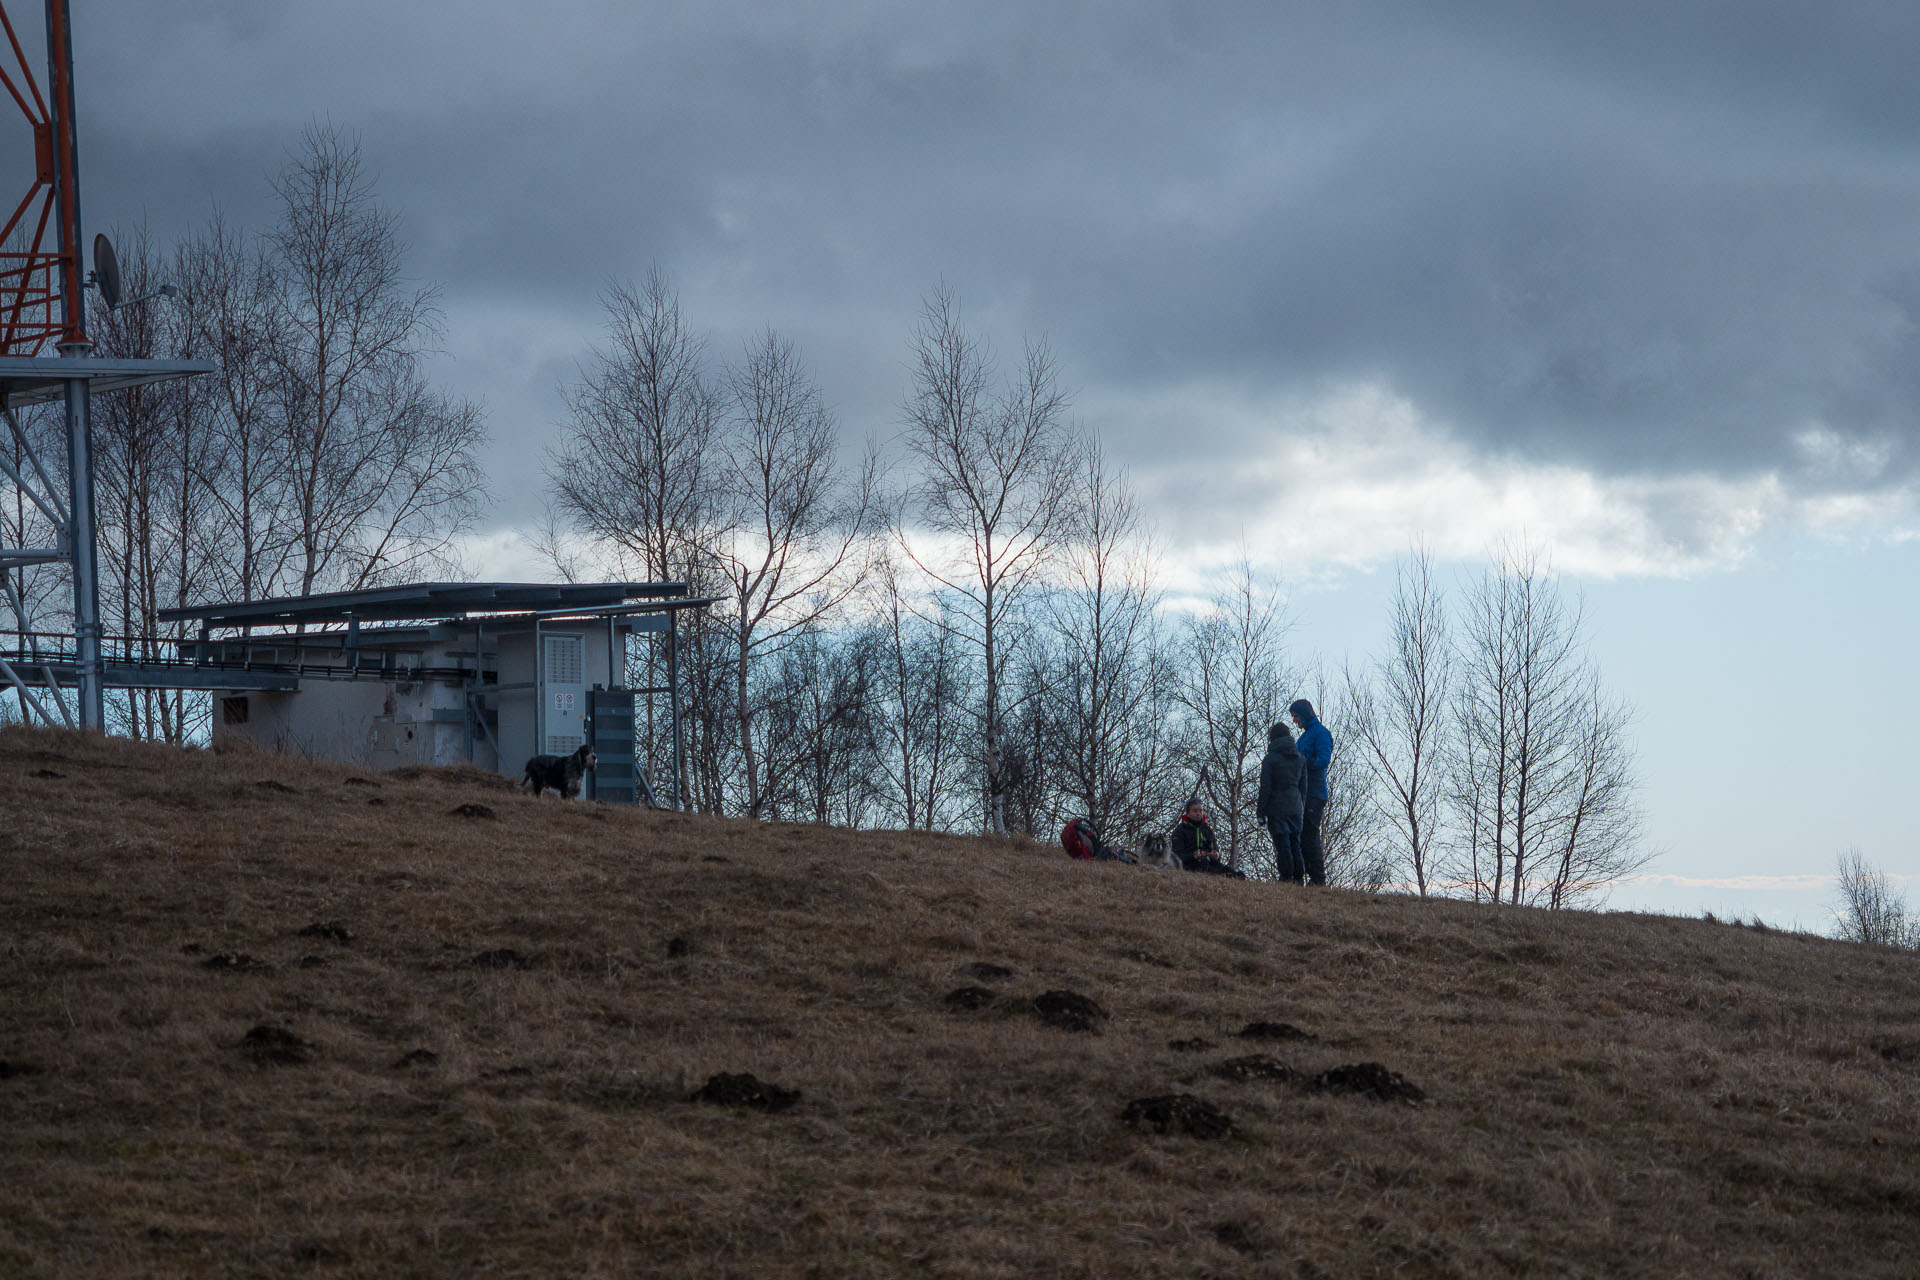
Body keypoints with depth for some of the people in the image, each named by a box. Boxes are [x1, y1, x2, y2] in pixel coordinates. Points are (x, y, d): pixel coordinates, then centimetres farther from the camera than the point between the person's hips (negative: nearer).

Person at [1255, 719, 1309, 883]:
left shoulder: (1270, 759, -8)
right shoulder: (1301, 758, 7)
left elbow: (1265, 788, -10)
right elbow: (1303, 786, 11)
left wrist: (1260, 812, -4)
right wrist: (1302, 809, 18)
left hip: (1277, 808, -5)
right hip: (1296, 808, 5)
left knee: (1282, 845, -3)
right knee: (1295, 844, 11)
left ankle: (1286, 877, -6)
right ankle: (1298, 877, 9)